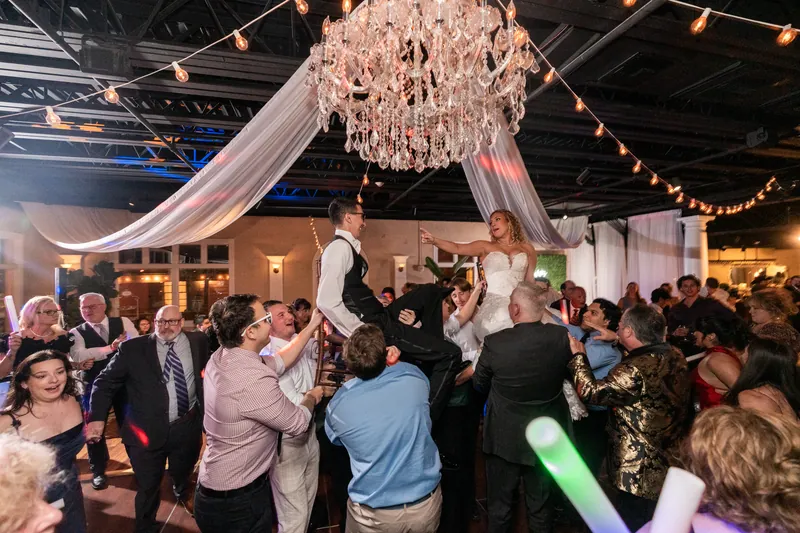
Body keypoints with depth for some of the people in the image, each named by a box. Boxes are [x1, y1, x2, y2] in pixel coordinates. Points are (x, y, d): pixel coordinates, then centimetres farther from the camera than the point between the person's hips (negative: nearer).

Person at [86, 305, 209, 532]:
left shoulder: (198, 341, -2)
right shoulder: (134, 348, -7)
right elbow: (105, 382, -4)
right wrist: (97, 417, -14)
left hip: (187, 426, 3)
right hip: (148, 430, -2)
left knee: (183, 473, 27)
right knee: (148, 486, 14)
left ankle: (183, 494, 61)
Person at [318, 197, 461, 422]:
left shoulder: (347, 247, 13)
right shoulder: (340, 247, -17)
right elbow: (327, 301, -26)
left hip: (379, 317, 10)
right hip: (374, 327, -10)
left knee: (431, 291, 23)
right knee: (451, 354, -9)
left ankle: (431, 353, 22)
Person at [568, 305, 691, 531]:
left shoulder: (635, 370, -32)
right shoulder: (675, 356, -5)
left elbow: (590, 391, -22)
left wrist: (578, 355, -10)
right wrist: (615, 340, 23)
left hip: (641, 471, -8)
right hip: (671, 462, 8)